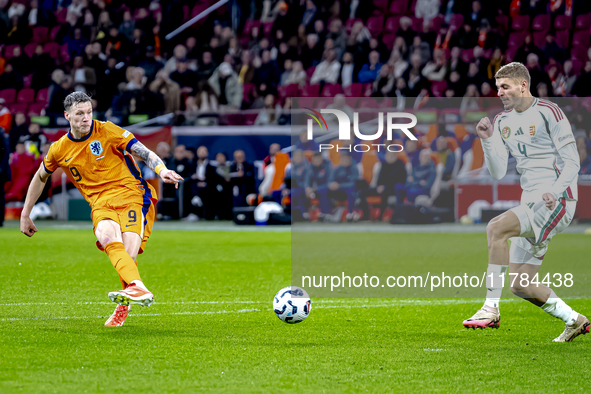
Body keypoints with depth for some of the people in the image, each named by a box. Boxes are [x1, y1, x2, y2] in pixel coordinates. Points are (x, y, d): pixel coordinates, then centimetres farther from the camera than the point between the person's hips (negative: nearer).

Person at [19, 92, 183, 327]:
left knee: (127, 254, -26)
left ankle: (123, 308, -11)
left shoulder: (107, 131, -1)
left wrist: (162, 171, -26)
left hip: (132, 195, -2)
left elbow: (145, 153, -6)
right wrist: (25, 214, 30)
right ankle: (138, 289, -50)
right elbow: (40, 177, 28)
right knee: (107, 237, -34)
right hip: (101, 204, 2)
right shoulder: (59, 150, 10)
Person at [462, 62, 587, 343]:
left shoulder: (548, 113, -6)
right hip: (531, 204, 8)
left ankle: (491, 309, -29)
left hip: (556, 201, -8)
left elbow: (572, 162, -8)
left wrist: (554, 191, -24)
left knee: (496, 228, -29)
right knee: (520, 286, 3)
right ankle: (574, 321, 21)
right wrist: (487, 140, -5)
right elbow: (498, 173, 10)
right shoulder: (503, 122, 14)